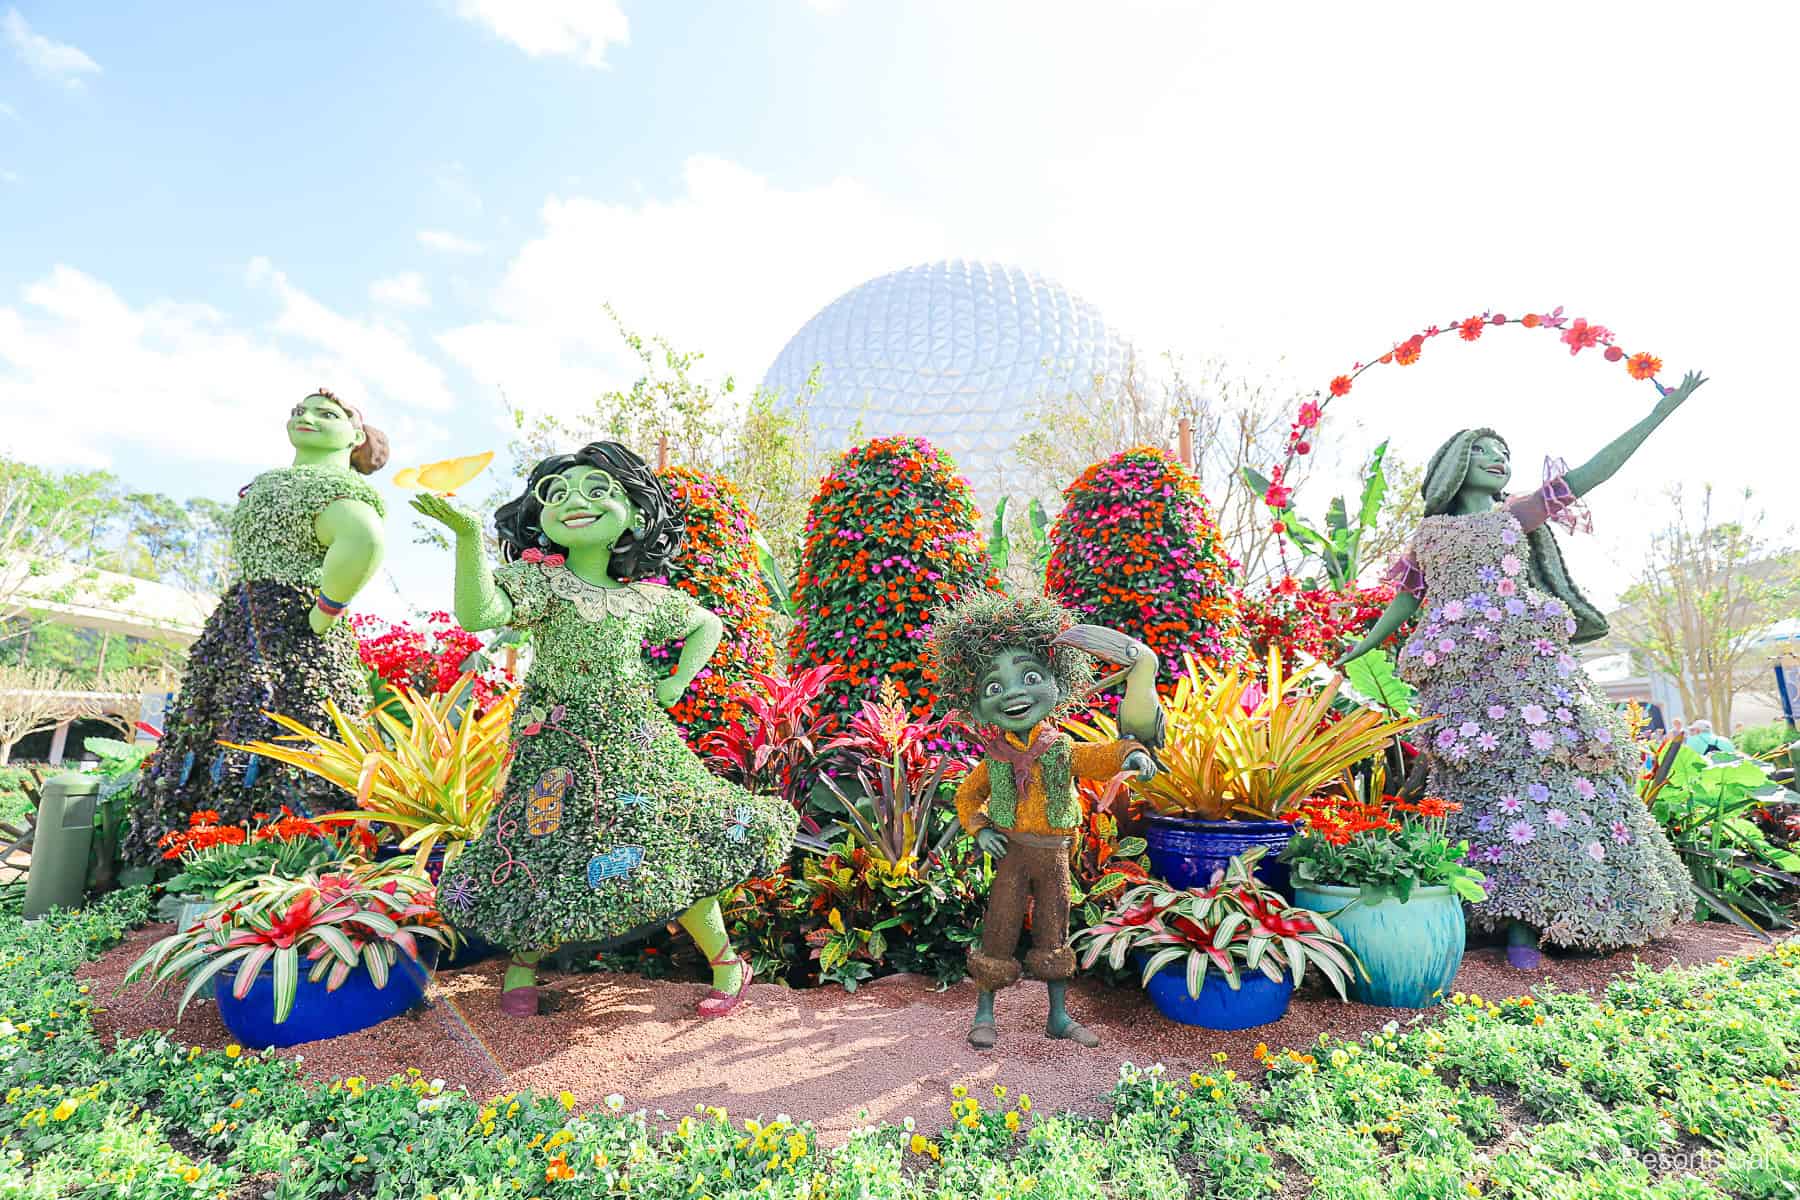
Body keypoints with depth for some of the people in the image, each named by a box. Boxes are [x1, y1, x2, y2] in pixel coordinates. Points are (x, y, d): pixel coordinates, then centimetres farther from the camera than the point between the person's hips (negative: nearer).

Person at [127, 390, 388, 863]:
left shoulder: (339, 485, -9)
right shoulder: (264, 484, 22)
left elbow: (365, 542, -32)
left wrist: (322, 616, -25)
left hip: (295, 642, -10)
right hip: (232, 639, 10)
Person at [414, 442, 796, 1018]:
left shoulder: (647, 596, 6)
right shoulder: (537, 579, -5)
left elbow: (706, 624, 23)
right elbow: (476, 613, -24)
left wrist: (676, 684, 11)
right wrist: (467, 537, -33)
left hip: (639, 740, 3)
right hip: (562, 747, -2)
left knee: (679, 842, 1)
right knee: (554, 851, 0)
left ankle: (725, 960, 22)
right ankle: (522, 965, 33)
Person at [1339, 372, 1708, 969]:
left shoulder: (1519, 514, 17)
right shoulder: (1431, 531, 17)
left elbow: (1592, 473, 12)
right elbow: (1407, 596, 20)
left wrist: (1659, 413, 8)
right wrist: (1360, 649, 18)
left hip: (1525, 666, 0)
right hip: (1461, 677, 0)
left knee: (1535, 771, -10)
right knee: (1482, 783, -4)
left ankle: (1521, 919, -8)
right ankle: (1518, 918, 2)